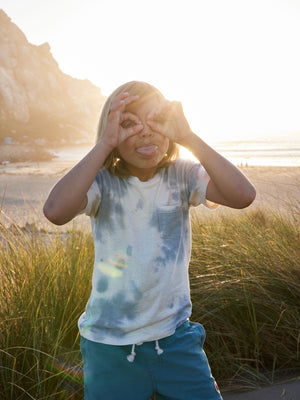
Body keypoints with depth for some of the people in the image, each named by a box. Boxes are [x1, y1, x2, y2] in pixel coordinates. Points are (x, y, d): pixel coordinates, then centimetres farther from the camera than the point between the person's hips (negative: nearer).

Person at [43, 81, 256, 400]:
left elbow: (243, 196, -22)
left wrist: (188, 137, -24)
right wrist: (104, 145, -28)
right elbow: (56, 211, -32)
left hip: (175, 336, 2)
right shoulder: (102, 181, -12)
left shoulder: (182, 175, -6)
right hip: (109, 343, -1)